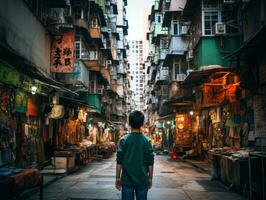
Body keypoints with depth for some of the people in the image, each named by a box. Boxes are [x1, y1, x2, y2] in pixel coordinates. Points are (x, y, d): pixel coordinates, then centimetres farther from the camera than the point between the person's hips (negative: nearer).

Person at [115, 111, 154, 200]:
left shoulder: (123, 140, -7)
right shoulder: (147, 141, -4)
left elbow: (119, 162, -6)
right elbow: (150, 163, -2)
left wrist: (117, 178, 4)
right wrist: (150, 178, 9)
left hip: (127, 180, 0)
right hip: (142, 180, 1)